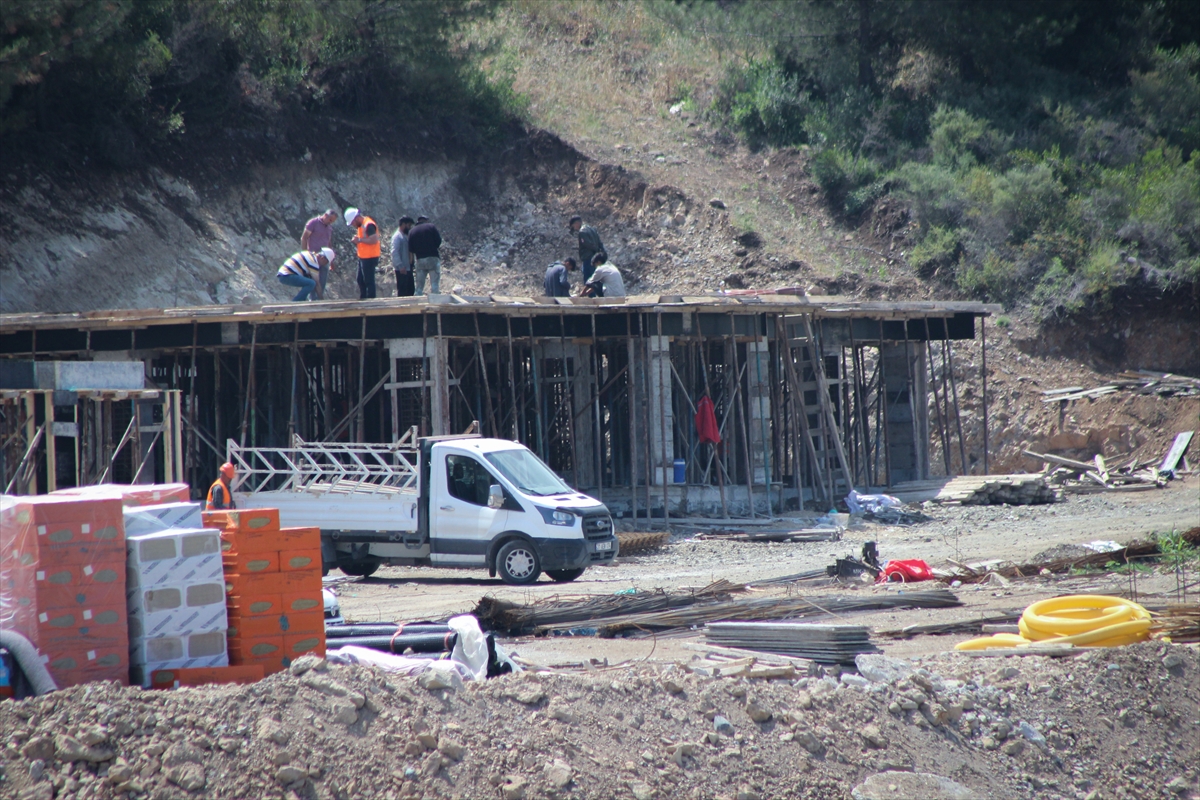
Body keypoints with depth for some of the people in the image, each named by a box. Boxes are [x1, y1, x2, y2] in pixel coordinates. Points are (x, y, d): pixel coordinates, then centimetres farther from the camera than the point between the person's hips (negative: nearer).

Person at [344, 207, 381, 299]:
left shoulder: (369, 225, -19)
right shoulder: (362, 224, 13)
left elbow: (373, 240, -28)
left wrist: (359, 240, -21)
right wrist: (357, 238, 10)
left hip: (369, 258, -11)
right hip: (363, 257, 11)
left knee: (369, 281, -6)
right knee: (361, 280, 18)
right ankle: (363, 299, 27)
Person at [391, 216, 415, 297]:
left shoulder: (405, 236, 20)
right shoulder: (397, 236, -10)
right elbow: (394, 252, -19)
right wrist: (400, 266, -25)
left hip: (408, 268, 10)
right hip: (402, 269, -10)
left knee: (411, 290, 10)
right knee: (402, 291, -8)